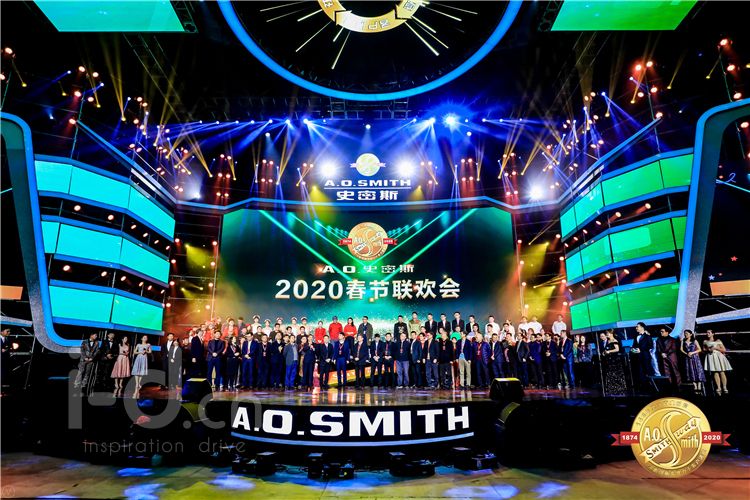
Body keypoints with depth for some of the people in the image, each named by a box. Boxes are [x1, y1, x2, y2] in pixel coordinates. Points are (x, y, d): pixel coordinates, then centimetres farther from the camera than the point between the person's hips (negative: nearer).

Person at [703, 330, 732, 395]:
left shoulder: (718, 341, 8)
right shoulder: (705, 342, 14)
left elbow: (724, 350, 6)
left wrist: (716, 348, -6)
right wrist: (707, 350, 0)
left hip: (719, 356, -1)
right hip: (710, 357, 1)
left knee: (722, 372, -6)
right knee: (715, 372, -9)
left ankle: (724, 388, -4)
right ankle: (718, 388, -12)